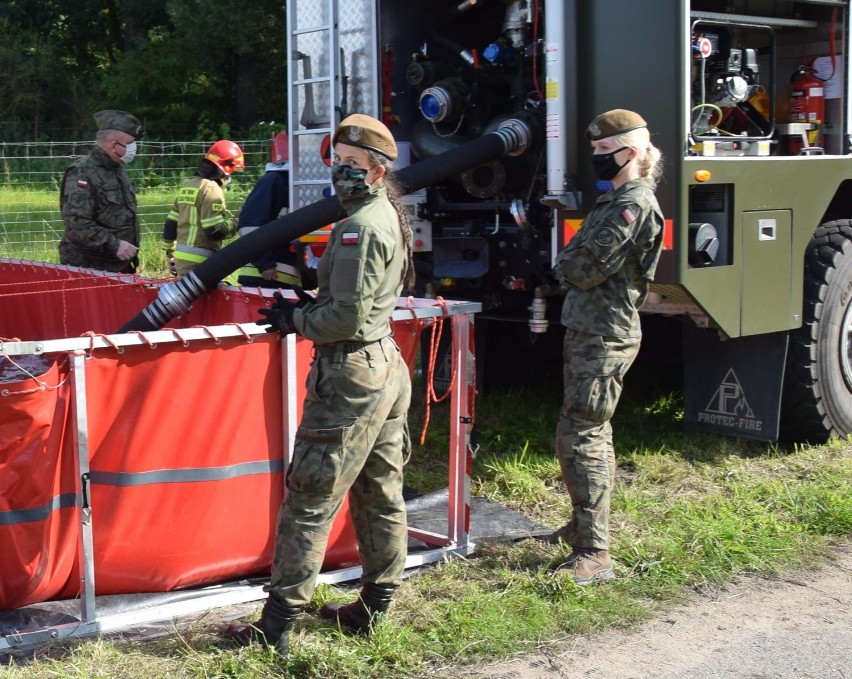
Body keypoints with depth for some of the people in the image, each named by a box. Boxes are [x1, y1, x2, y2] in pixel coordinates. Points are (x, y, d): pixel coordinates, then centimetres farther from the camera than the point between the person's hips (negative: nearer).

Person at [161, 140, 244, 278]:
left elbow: (171, 223, 19)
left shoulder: (187, 186, 16)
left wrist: (170, 253, 26)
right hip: (199, 261, -9)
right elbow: (215, 231, -20)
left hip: (181, 256, 10)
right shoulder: (211, 189, -13)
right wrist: (236, 223, -4)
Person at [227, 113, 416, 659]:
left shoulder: (360, 226, -17)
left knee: (310, 501, -6)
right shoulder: (391, 217, 13)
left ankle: (276, 628, -2)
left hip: (350, 376, -10)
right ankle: (374, 607, 24)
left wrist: (295, 320, -7)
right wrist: (314, 305, 7)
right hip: (388, 365, 10)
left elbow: (347, 317, -21)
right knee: (381, 496, 14)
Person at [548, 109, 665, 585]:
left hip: (603, 337, -11)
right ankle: (586, 526, 33)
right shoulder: (618, 199, 17)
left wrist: (567, 264, 0)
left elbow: (586, 269, -19)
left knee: (580, 438, -13)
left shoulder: (635, 204, -16)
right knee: (593, 434, 19)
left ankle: (594, 555, -12)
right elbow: (578, 267, 21)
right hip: (591, 332, 11)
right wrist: (575, 266, 2)